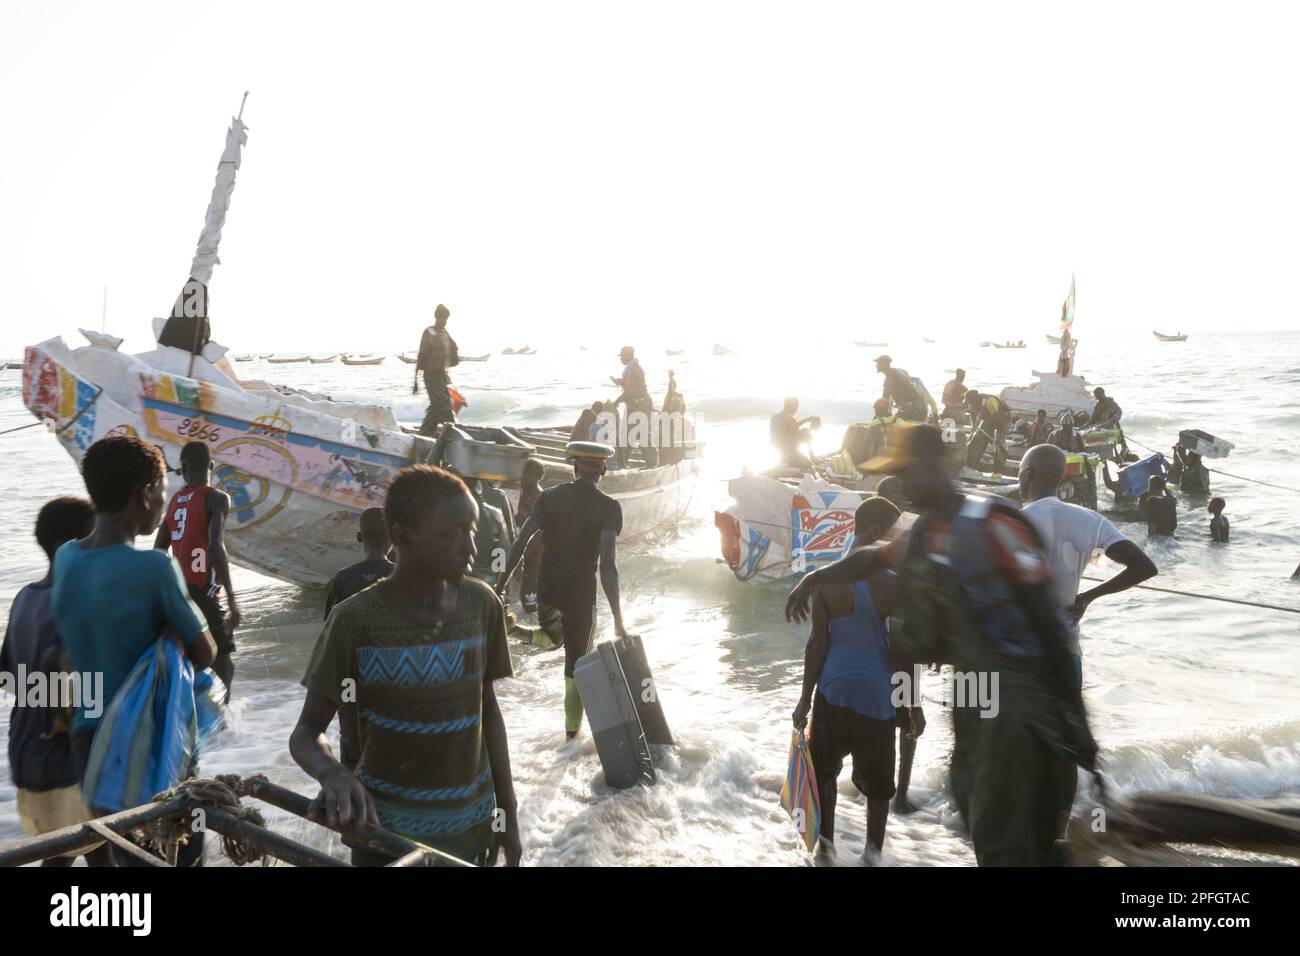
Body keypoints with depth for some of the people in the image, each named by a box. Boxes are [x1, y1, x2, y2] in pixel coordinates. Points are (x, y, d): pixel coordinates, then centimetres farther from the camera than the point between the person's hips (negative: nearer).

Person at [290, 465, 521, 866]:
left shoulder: (482, 605, -6)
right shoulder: (355, 621, -16)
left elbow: (487, 710, 5)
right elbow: (307, 732, -9)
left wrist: (507, 812, 7)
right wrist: (334, 775, -31)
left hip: (471, 827, 3)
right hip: (387, 832, -3)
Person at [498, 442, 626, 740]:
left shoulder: (549, 497, -2)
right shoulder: (609, 507, -11)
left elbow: (519, 543, -8)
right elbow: (608, 563, -21)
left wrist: (501, 585, 1)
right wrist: (617, 620, -22)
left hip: (546, 590, 3)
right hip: (581, 593, -3)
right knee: (577, 663, 14)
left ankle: (546, 634, 8)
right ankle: (572, 731, 18)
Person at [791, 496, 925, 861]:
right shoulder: (891, 584, -13)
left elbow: (818, 643, -5)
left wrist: (805, 697, 3)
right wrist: (915, 706, 1)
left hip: (834, 687, 2)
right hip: (877, 690, -2)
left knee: (825, 767, 19)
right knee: (877, 778, 15)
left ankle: (825, 844, 27)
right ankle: (873, 852, 25)